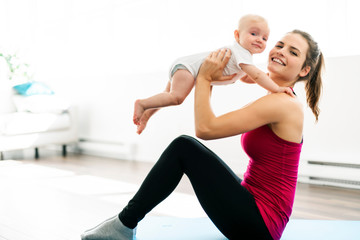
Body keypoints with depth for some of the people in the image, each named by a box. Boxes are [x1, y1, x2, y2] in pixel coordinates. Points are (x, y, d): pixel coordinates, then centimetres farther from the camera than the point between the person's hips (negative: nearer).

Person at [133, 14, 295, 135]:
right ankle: (142, 104, -18)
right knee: (176, 97, -28)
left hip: (183, 66, 11)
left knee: (169, 96, 21)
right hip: (187, 67, -11)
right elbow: (256, 75, -31)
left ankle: (146, 114, 31)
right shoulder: (241, 53, -20)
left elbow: (246, 77, 26)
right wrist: (276, 88, -29)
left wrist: (268, 78, 14)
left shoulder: (241, 53, 13)